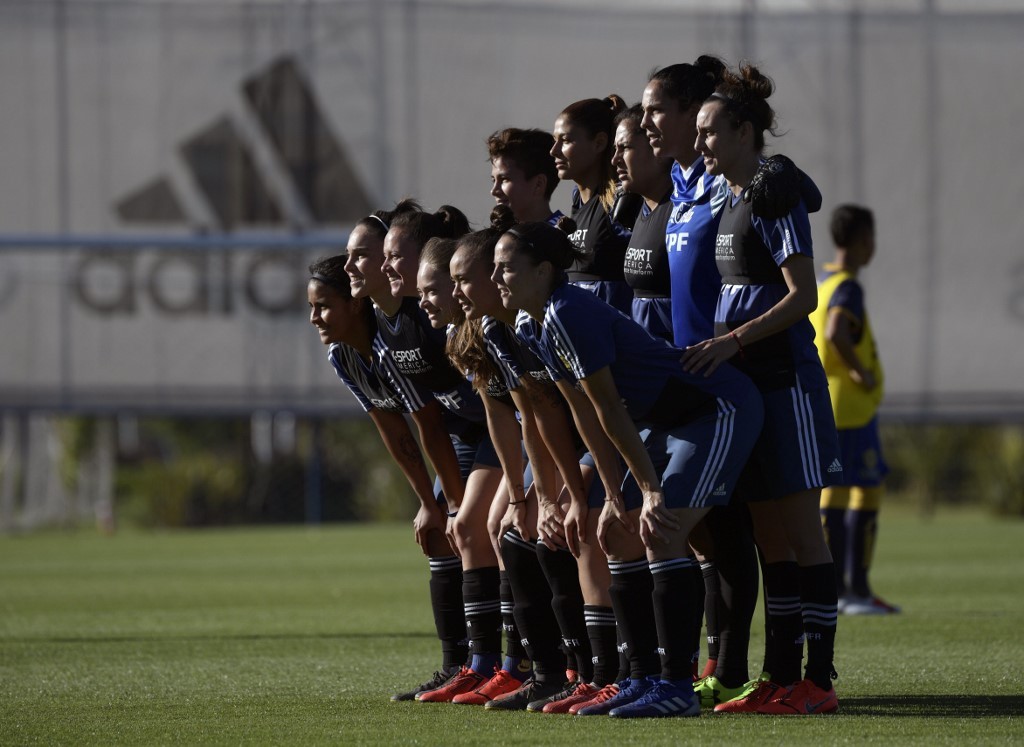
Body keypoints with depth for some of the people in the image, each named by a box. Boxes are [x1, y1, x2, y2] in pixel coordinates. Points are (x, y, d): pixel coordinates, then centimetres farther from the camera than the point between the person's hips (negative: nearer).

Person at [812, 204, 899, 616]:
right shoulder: (848, 289, -15)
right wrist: (860, 372, -20)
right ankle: (858, 589, -5)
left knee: (834, 489, 11)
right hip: (851, 407, -9)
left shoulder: (817, 283, 12)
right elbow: (835, 333, -32)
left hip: (820, 401, 9)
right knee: (867, 489, -4)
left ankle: (834, 588, 12)